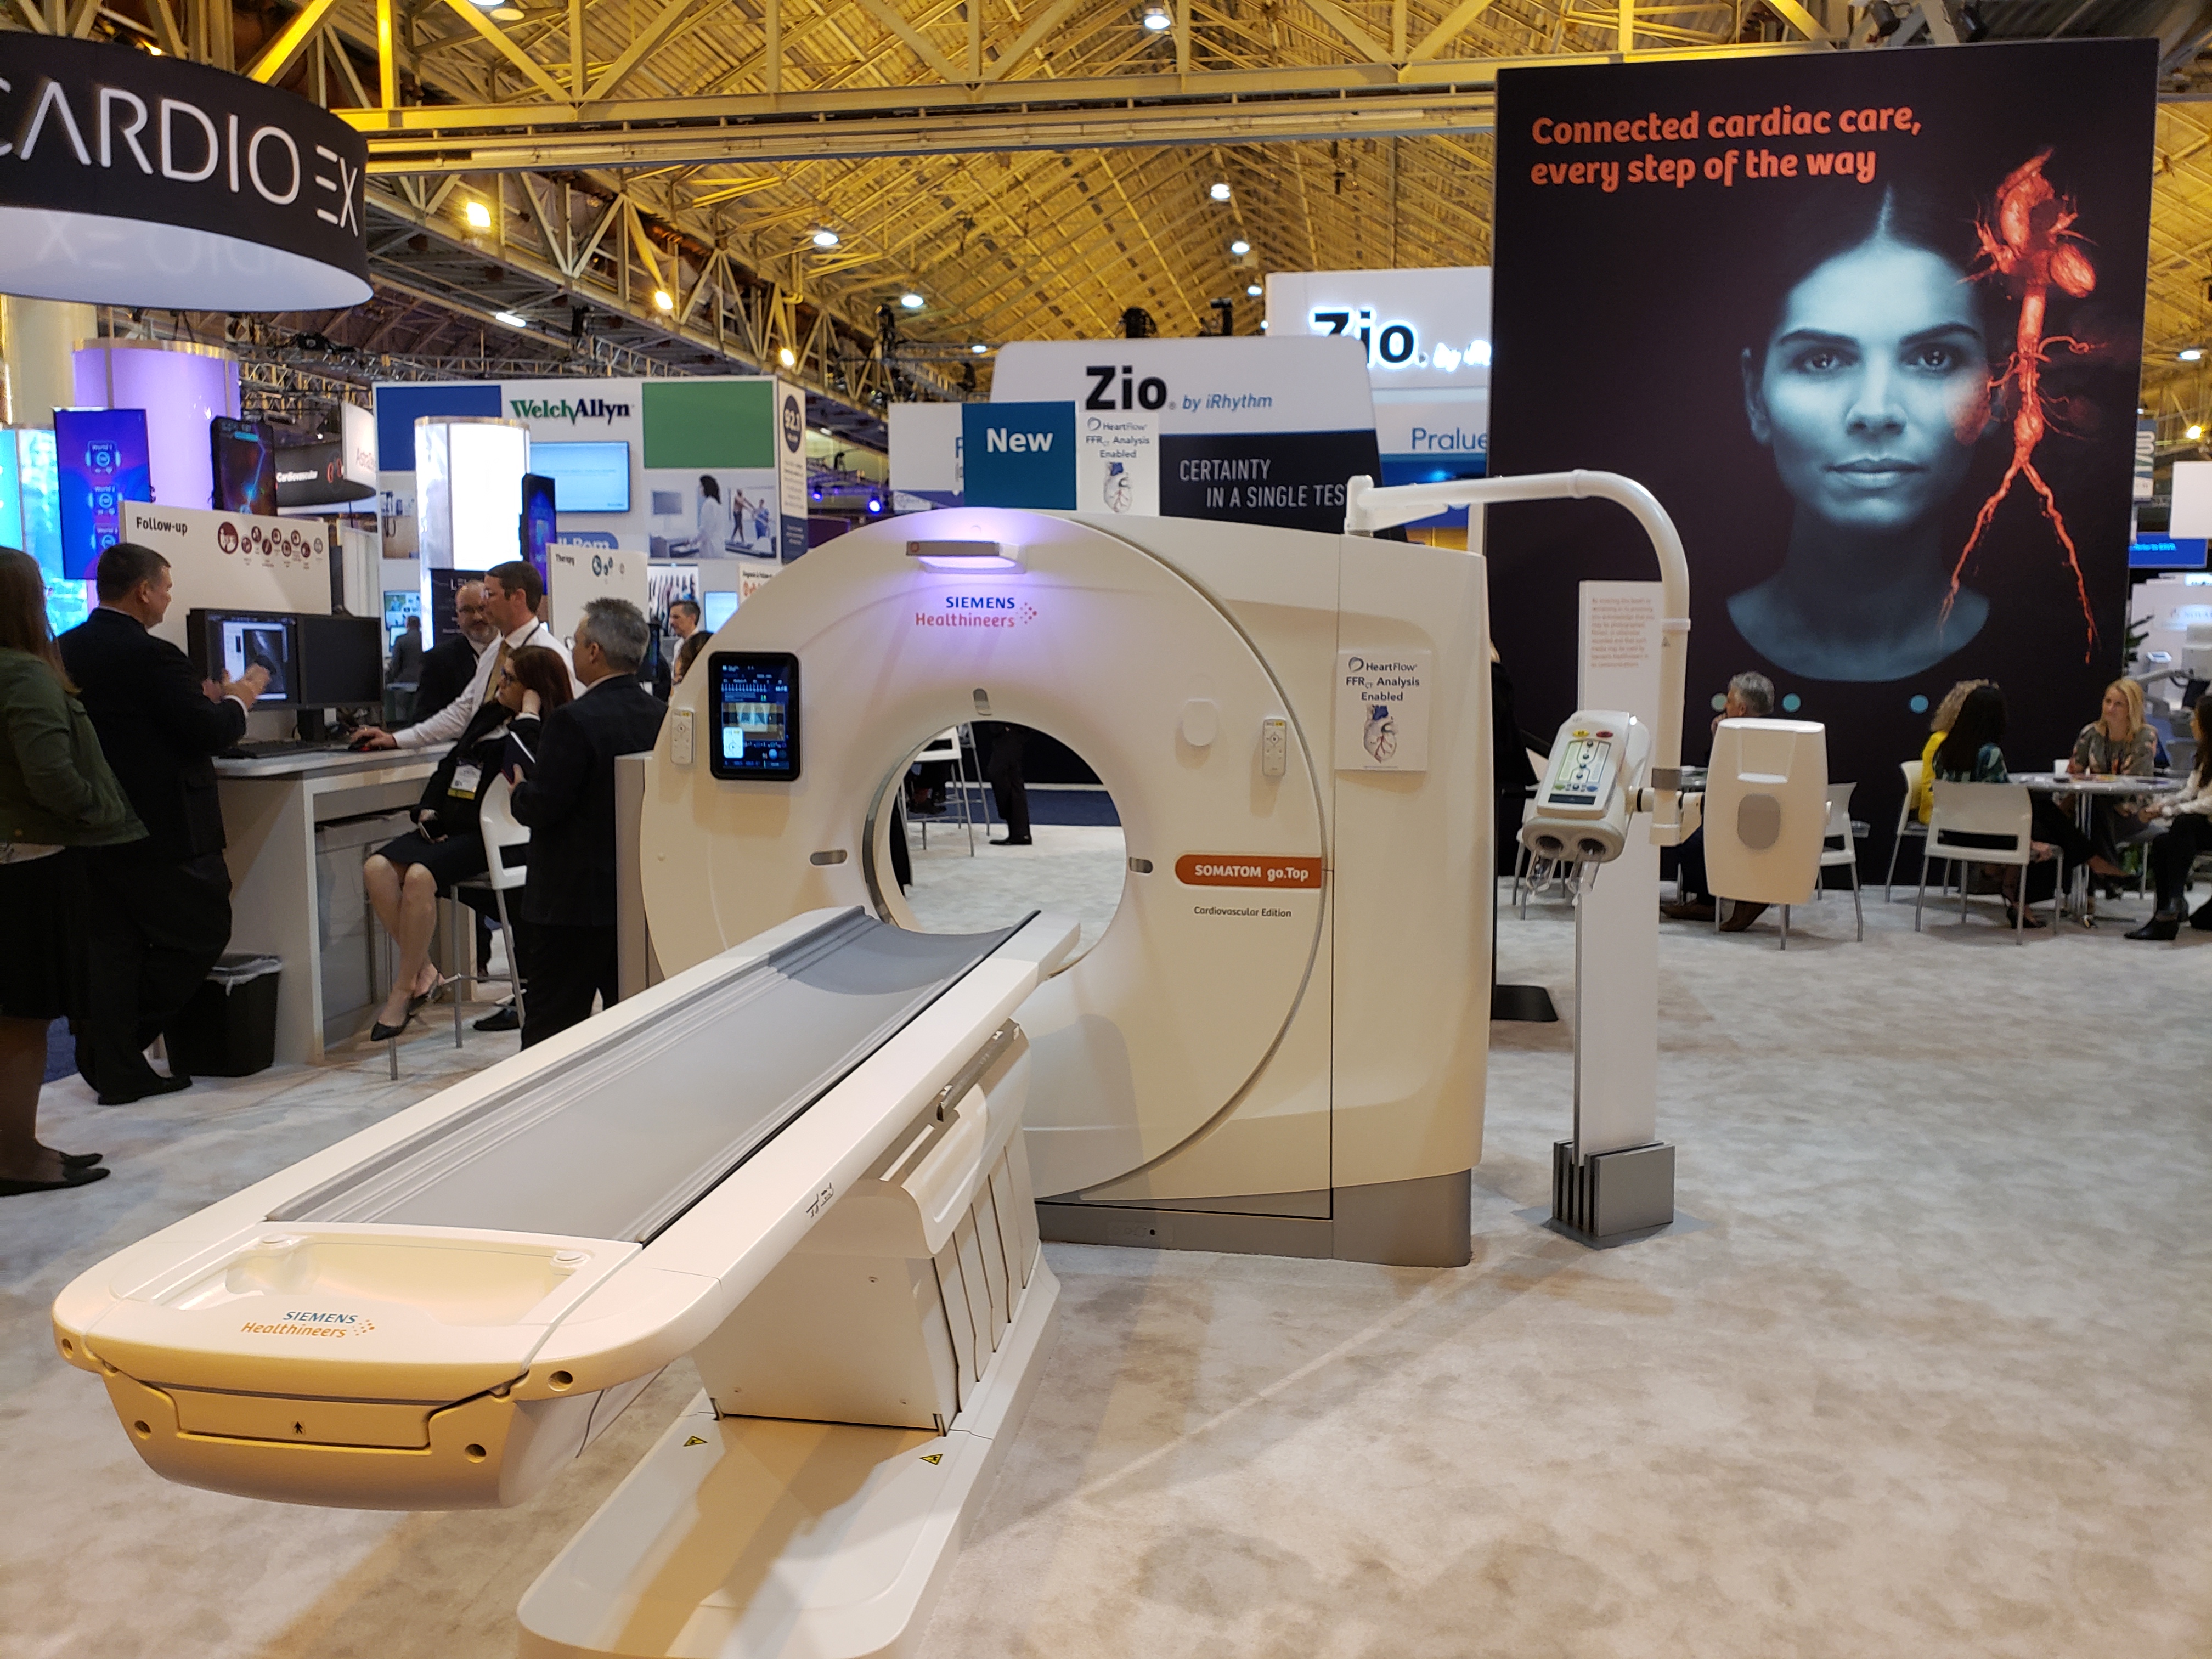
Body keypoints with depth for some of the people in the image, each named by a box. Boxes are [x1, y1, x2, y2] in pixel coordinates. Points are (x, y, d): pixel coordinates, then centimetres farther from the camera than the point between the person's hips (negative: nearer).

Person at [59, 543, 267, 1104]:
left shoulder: (62, 652, 7)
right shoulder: (154, 657, -18)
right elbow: (211, 737, -16)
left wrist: (202, 700, 17)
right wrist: (238, 699, 4)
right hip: (161, 832, -8)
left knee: (112, 944, 12)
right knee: (203, 931, 8)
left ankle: (117, 1068, 15)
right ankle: (119, 1043, 8)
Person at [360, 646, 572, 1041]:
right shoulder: (490, 715, 20)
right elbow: (450, 764, 25)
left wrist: (529, 711, -16)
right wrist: (428, 809, 8)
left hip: (489, 838, -8)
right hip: (447, 828, 8)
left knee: (420, 876, -31)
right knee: (377, 869, -16)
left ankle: (404, 991, -16)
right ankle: (422, 969, -9)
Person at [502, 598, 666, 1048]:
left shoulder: (574, 721, -18)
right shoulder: (662, 716, 2)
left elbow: (540, 807, -19)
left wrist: (520, 790, 3)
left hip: (573, 900, -7)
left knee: (550, 1030, 4)